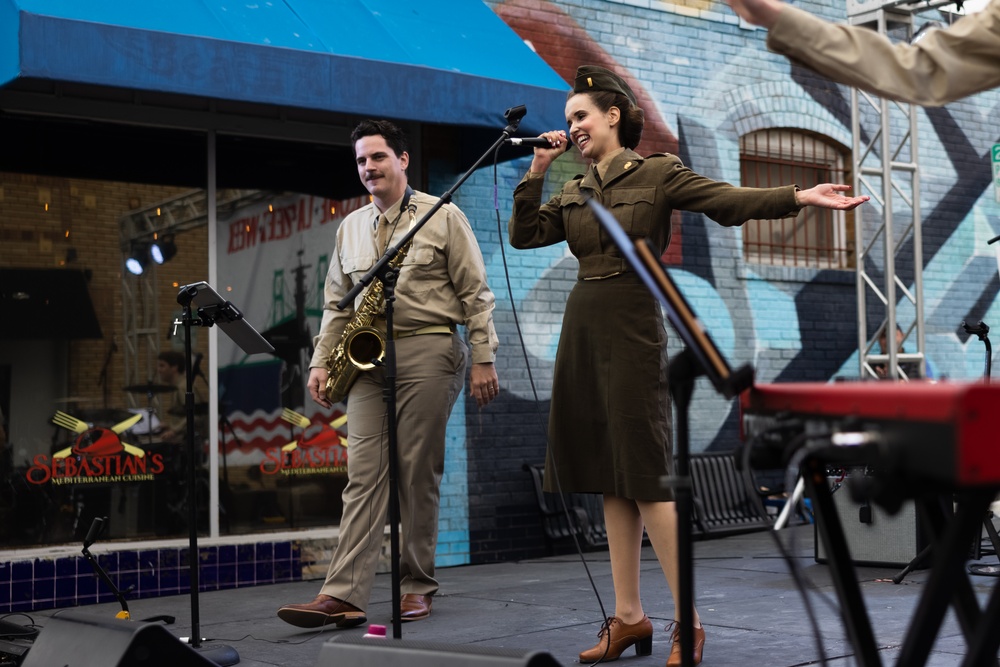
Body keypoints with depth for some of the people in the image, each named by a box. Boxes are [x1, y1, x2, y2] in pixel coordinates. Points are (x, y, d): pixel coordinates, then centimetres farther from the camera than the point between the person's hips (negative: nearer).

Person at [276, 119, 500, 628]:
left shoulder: (443, 217, 4)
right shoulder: (350, 228, 18)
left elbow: (475, 293, 1)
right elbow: (336, 303, 20)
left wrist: (483, 359, -5)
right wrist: (321, 362, 9)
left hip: (427, 352, -4)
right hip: (367, 357, 4)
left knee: (418, 472, -1)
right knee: (363, 474, -4)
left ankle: (417, 585, 11)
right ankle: (343, 594, -9)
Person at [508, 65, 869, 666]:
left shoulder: (658, 174, -2)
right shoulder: (574, 193, 16)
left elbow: (731, 200, -12)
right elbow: (523, 235, 9)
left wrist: (799, 197, -26)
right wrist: (536, 173, 2)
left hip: (632, 331, -6)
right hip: (583, 331, 6)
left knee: (646, 475, -8)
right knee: (611, 480, 7)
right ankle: (629, 616, 13)